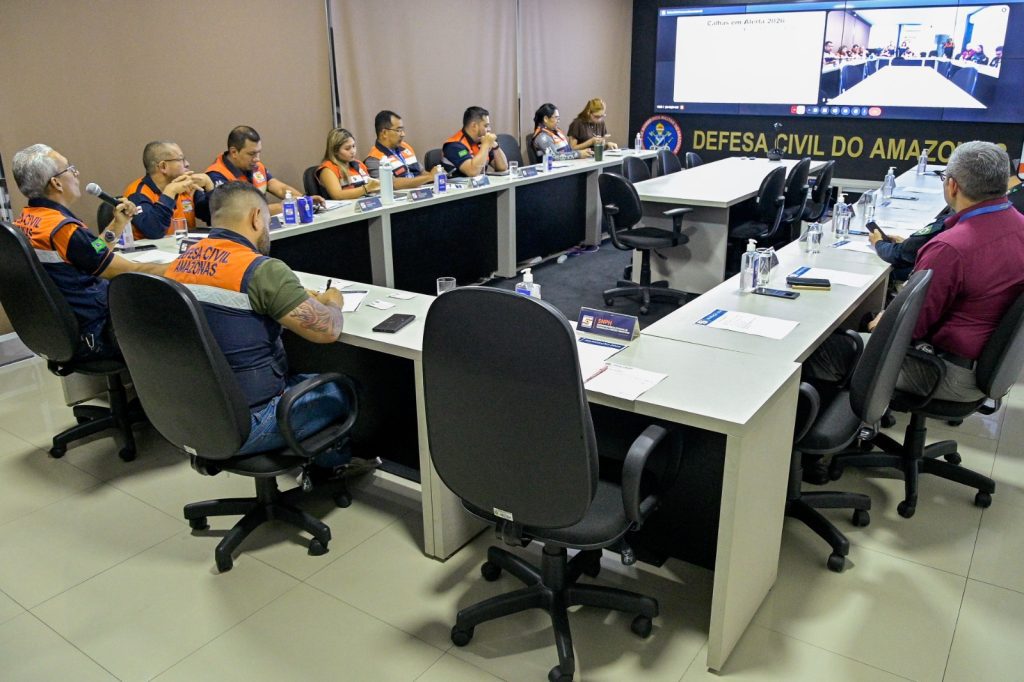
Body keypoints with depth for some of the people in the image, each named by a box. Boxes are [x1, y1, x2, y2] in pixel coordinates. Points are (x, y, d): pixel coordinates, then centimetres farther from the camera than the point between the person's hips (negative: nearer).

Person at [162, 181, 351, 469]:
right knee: (343, 390, 17)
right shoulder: (261, 269, -21)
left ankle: (323, 461, 43)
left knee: (303, 380, 29)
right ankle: (337, 463, 43)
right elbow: (327, 330, -19)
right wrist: (333, 303, 3)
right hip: (245, 424, -8)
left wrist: (297, 297, 16)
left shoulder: (179, 264, 3)